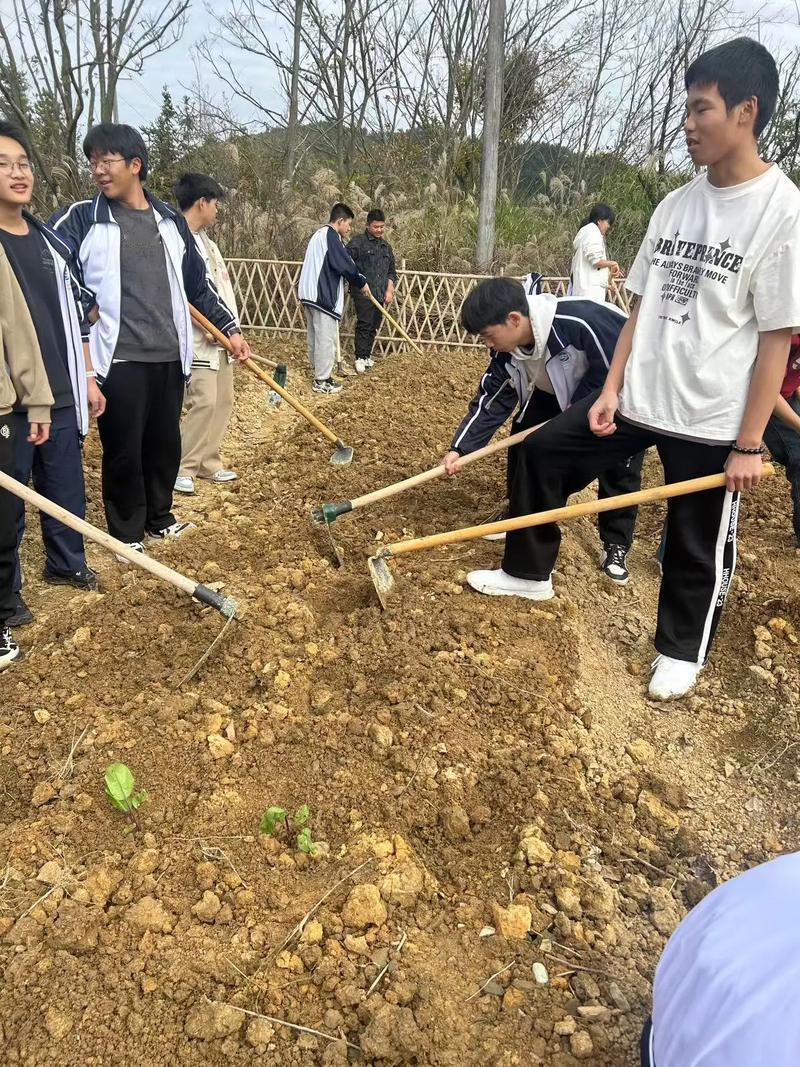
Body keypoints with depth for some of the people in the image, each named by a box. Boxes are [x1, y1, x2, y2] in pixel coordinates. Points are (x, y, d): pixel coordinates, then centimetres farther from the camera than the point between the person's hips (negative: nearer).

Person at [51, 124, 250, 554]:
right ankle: (127, 533, 20)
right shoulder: (79, 220, -2)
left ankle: (158, 518, 33)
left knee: (166, 443, 13)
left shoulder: (170, 220, 10)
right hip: (118, 360, -4)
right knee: (123, 449, 3)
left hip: (168, 357, 4)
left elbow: (198, 284, 19)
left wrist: (230, 327, 18)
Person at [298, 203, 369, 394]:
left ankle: (318, 373, 28)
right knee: (326, 338, -7)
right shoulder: (331, 235, -11)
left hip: (309, 293, 11)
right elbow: (345, 264, -16)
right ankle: (322, 381, -4)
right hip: (323, 295, -11)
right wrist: (362, 283, -2)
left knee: (315, 336, 17)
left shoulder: (319, 234, 22)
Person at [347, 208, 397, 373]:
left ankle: (367, 356, 18)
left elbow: (391, 271, 22)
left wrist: (389, 290, 10)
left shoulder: (386, 246, 18)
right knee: (364, 324, -10)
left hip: (380, 294, 6)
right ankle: (360, 358, -5)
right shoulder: (358, 242, -2)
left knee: (374, 326, 8)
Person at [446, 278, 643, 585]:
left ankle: (616, 545, 8)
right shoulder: (507, 349, -19)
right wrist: (461, 448, -19)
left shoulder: (580, 321, -43)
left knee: (620, 464, -9)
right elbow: (492, 399, -10)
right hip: (560, 391, 7)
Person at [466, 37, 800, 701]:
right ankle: (530, 573, 30)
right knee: (540, 453, 10)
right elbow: (644, 308, 10)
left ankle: (682, 652, 33)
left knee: (698, 547, 8)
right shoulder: (675, 205, 6)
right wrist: (612, 389, 4)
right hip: (638, 399, 6)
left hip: (712, 421, -6)